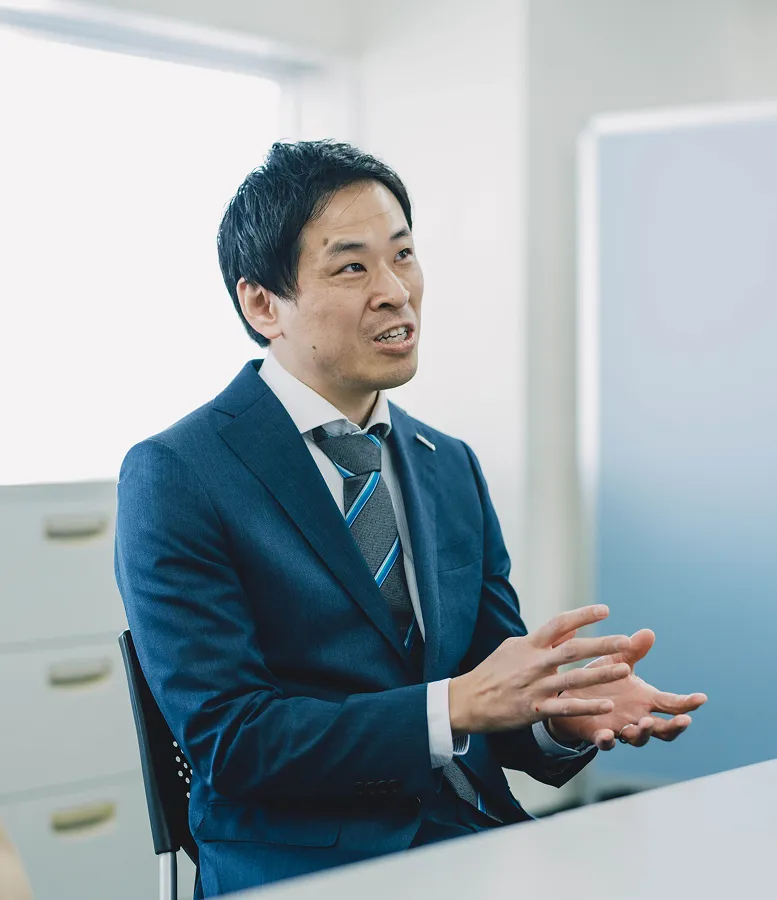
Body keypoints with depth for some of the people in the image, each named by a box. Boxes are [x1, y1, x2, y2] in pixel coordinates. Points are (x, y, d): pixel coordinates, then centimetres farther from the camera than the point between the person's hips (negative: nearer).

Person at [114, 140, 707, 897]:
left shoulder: (453, 466, 15)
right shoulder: (174, 477, -5)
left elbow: (497, 690, 15)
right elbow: (224, 740, -10)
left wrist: (563, 714, -9)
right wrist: (455, 706, -18)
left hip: (478, 837, 6)